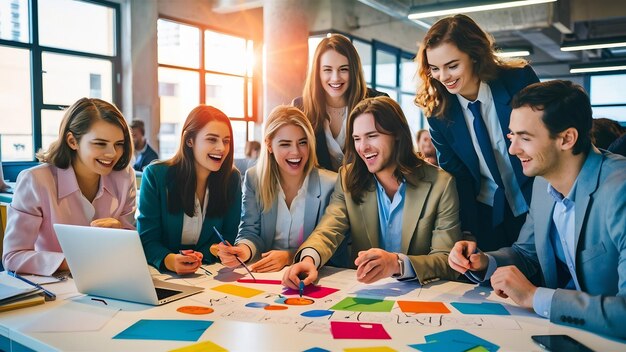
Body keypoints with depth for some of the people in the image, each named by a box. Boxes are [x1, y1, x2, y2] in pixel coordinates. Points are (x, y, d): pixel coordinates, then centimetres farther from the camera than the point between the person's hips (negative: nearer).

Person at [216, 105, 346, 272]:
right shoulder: (254, 179, 1)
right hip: (262, 276, 0)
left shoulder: (331, 184, -8)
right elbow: (250, 231, 1)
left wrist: (288, 256, -22)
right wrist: (244, 250, -22)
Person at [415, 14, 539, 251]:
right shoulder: (437, 110, -12)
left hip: (538, 205, -1)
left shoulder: (520, 80, -17)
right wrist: (468, 234, -9)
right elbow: (455, 174, -5)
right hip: (486, 215, 1)